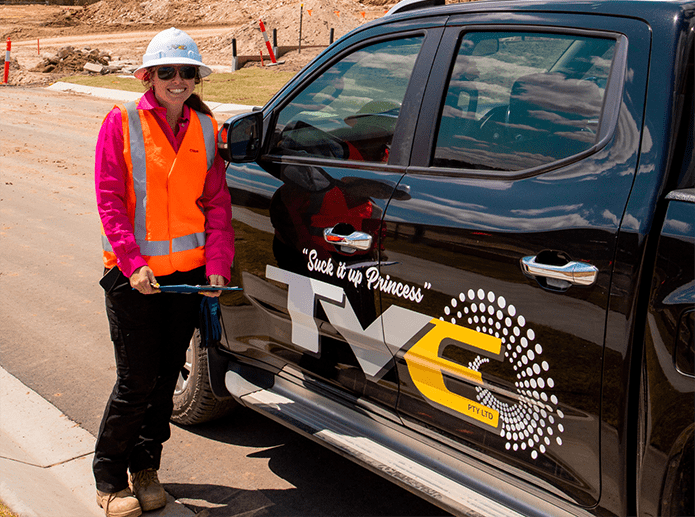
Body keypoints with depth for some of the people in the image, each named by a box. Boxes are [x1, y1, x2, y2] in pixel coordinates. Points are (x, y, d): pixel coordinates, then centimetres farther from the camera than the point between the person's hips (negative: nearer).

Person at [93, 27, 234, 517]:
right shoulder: (122, 122, -4)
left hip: (188, 270, 4)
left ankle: (145, 468, 31)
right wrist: (132, 264, -17)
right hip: (133, 273, -4)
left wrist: (217, 264, -5)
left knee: (166, 375, 12)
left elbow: (216, 202, 6)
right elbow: (109, 200, -8)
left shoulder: (206, 128, 6)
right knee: (137, 380, -2)